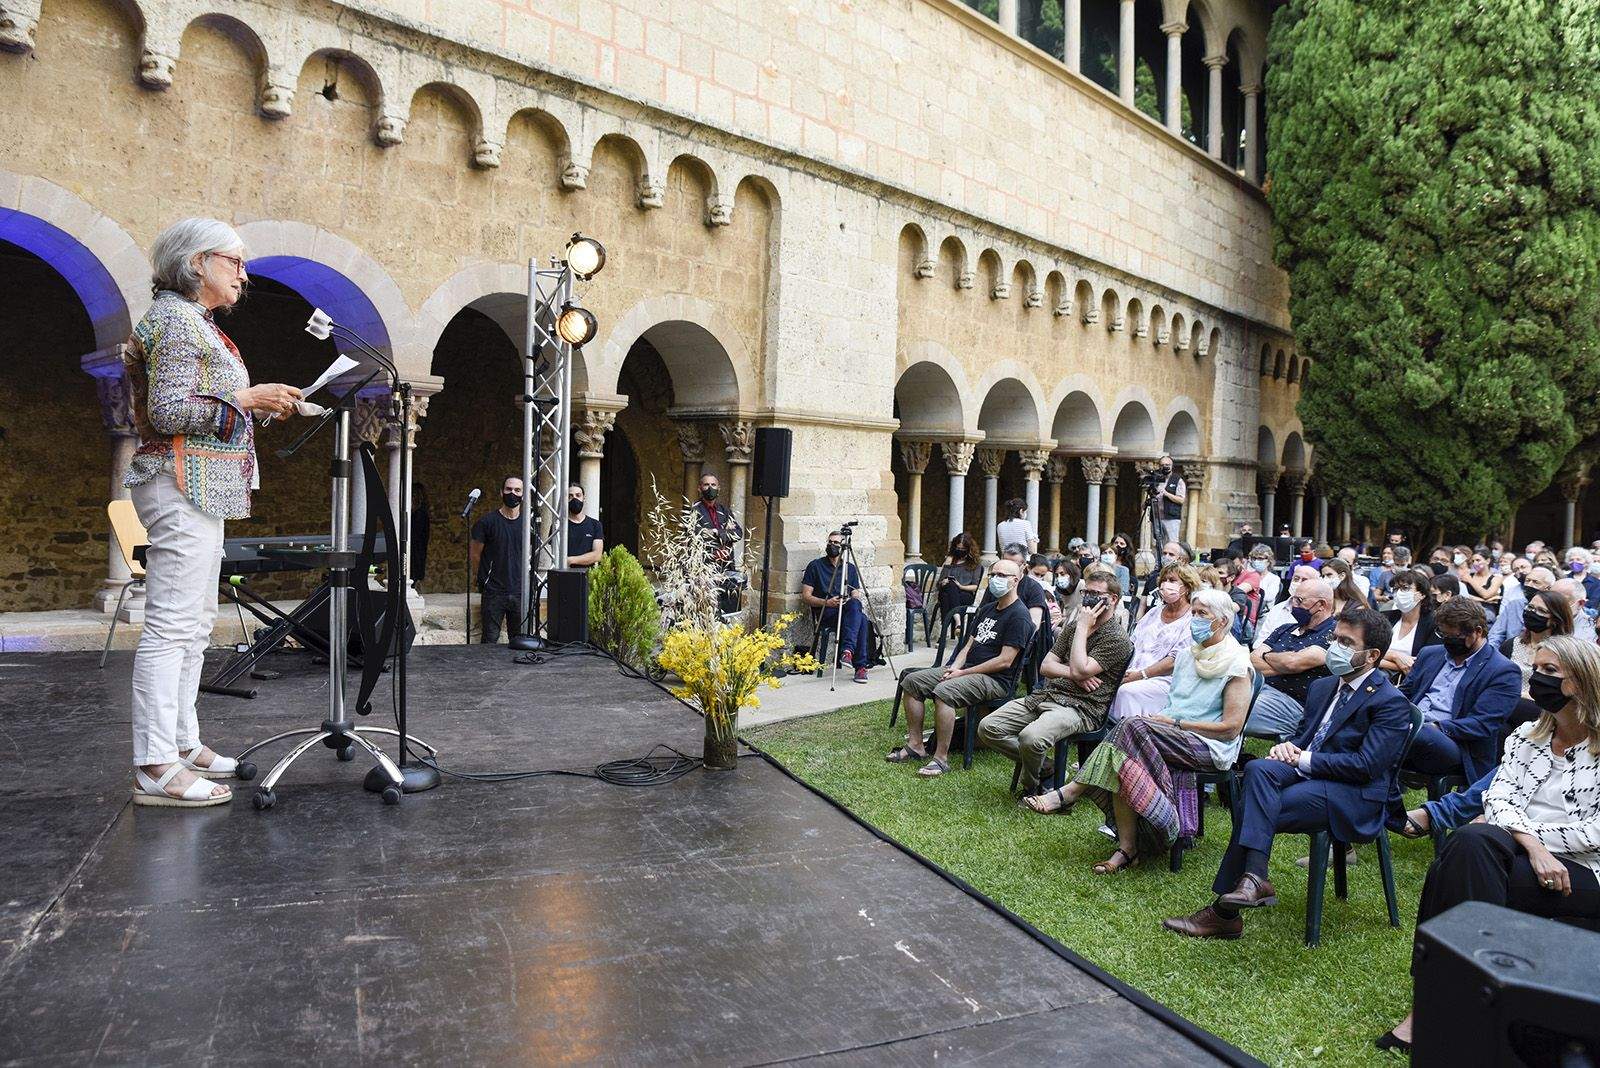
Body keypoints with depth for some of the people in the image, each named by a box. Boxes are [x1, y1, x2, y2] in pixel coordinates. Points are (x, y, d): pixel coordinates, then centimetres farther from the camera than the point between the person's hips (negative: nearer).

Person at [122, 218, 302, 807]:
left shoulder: (194, 321, 22)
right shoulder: (176, 318, -9)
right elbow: (167, 410, -18)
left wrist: (258, 404, 14)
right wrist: (244, 397, -16)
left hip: (201, 490, 11)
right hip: (182, 486, -11)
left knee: (194, 624, 12)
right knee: (171, 625, -11)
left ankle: (183, 743, 19)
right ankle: (155, 767, -9)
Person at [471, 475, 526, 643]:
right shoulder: (487, 522, -4)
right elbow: (475, 554, 3)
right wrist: (484, 578, 11)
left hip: (520, 592, 3)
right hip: (493, 592, -3)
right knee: (490, 641, -1)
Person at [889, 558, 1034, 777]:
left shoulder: (1018, 616, -11)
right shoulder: (986, 609, 18)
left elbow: (1004, 661, -18)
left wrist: (964, 673, -15)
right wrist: (954, 668, -2)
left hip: (996, 679, -9)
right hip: (967, 670, 9)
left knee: (944, 691, -34)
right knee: (911, 682, -2)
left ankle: (941, 758, -25)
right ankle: (915, 745, 0)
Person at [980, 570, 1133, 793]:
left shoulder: (1117, 639, -5)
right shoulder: (1073, 626, 20)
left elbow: (1079, 670, -17)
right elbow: (1045, 666, 15)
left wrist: (1083, 628, -8)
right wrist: (1073, 674, -5)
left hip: (1080, 707, -8)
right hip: (1045, 695, 8)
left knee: (1031, 737, -35)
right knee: (988, 727, -10)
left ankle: (1031, 787, -3)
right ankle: (1043, 768, 5)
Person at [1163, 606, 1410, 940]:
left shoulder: (1391, 703, -7)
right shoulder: (1322, 687, 18)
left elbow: (1366, 766, -16)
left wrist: (1303, 759, -13)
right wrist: (1287, 748, -1)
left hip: (1352, 797, -7)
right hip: (1306, 775, 7)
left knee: (1251, 809, -27)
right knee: (1258, 768, -28)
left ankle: (1224, 911, -23)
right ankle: (1254, 877, -31)